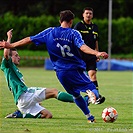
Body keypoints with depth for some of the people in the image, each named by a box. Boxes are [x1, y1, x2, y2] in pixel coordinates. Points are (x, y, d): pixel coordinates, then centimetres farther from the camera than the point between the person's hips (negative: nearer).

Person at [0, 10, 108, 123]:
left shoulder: (50, 32, 4)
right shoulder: (73, 33, -5)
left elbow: (30, 39, 6)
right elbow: (82, 47, -23)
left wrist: (11, 45, 13)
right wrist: (97, 53, -32)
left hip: (60, 72, 4)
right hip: (75, 70, -4)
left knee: (76, 95, 21)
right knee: (93, 89, 0)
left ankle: (90, 117, 14)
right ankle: (92, 93, -36)